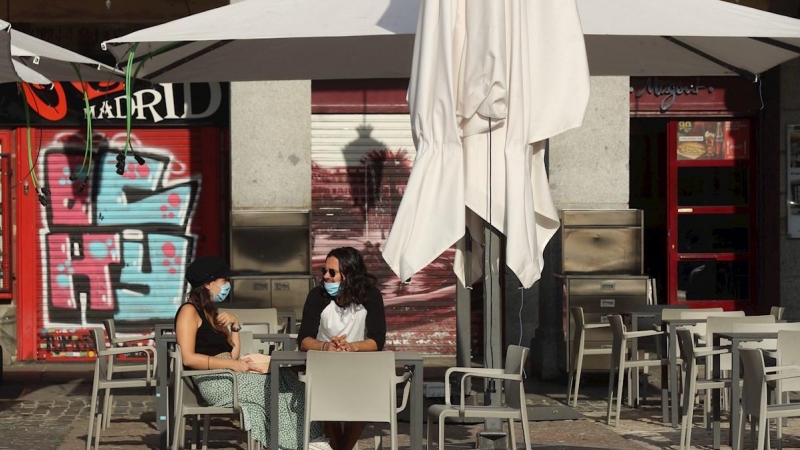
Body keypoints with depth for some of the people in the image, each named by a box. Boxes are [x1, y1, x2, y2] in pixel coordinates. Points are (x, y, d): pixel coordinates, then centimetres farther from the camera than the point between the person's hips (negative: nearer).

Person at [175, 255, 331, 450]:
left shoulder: (210, 312, 22)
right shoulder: (189, 311, -5)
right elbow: (188, 358, -18)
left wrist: (234, 324, 4)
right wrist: (233, 364, -19)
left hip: (228, 376, 8)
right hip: (214, 380, -8)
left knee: (286, 379, -13)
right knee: (278, 385, -18)